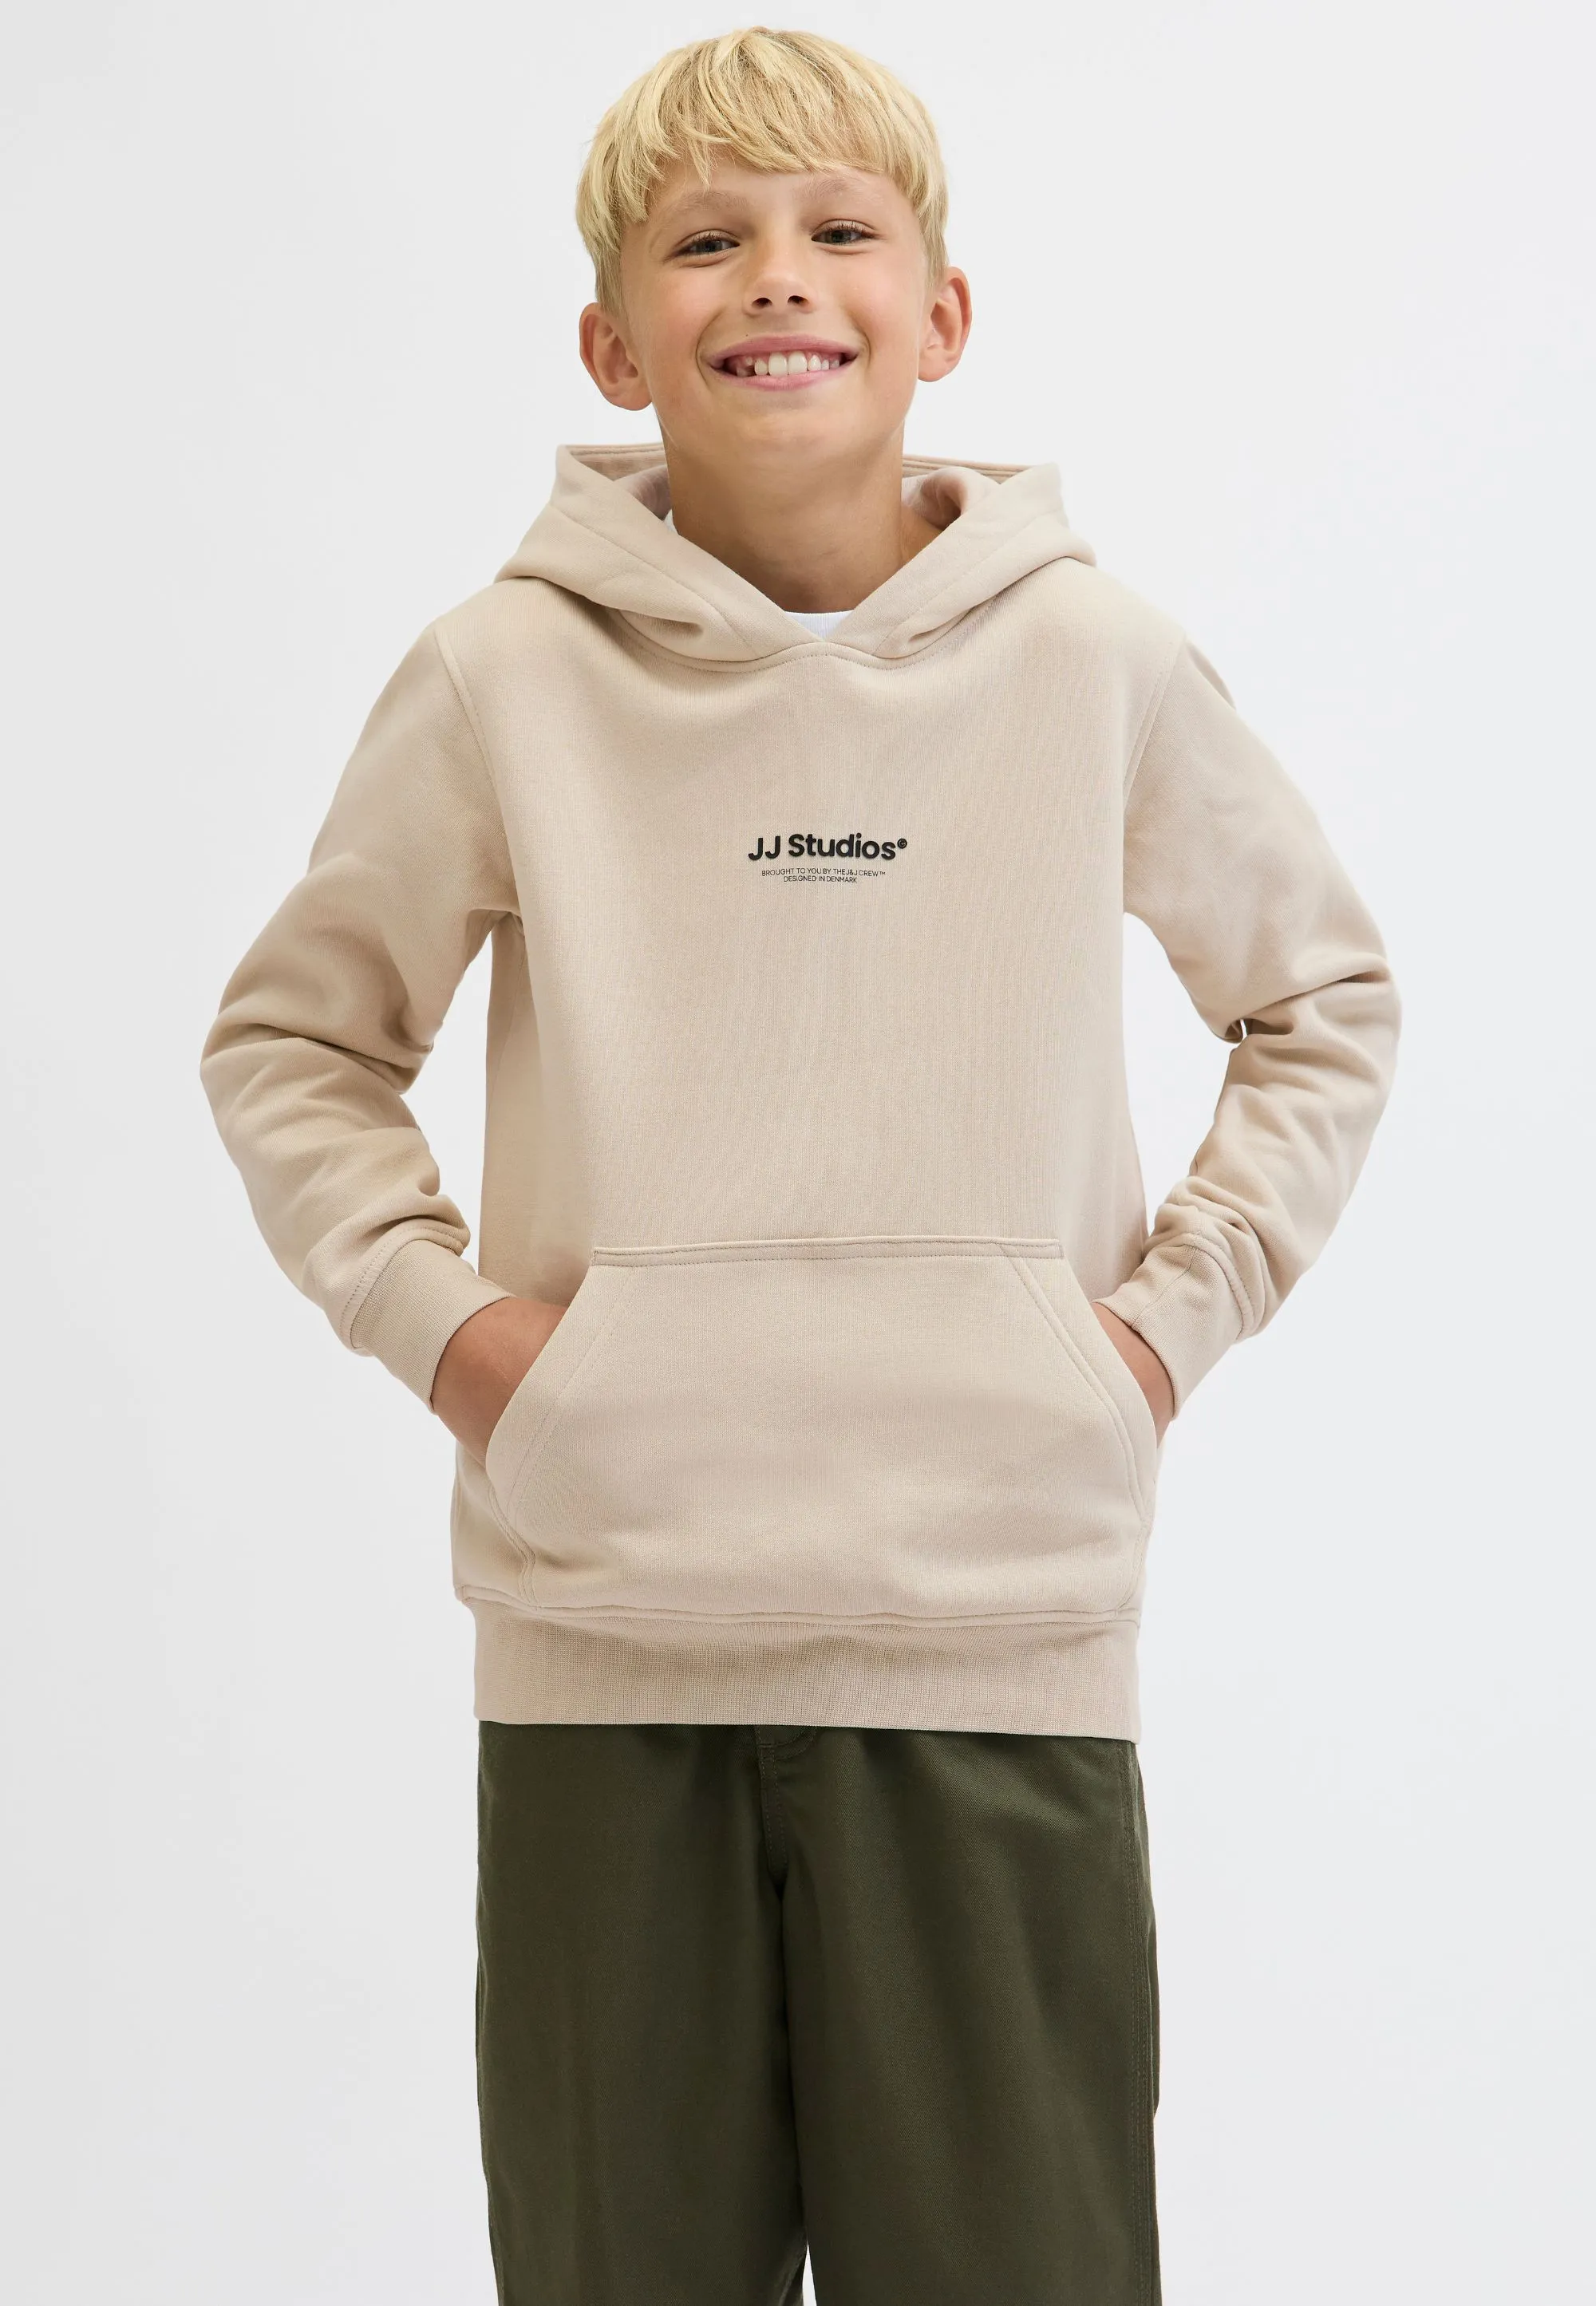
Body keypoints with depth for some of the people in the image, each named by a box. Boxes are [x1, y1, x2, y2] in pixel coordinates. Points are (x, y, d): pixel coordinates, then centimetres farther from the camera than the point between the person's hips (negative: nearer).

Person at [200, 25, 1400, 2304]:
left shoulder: (1095, 661, 1)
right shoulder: (510, 679, -1)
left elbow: (1326, 1001, 15)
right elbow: (290, 1038, 13)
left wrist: (1181, 1301, 4)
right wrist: (435, 1307, -1)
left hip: (1003, 1629, 0)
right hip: (606, 1636, 0)